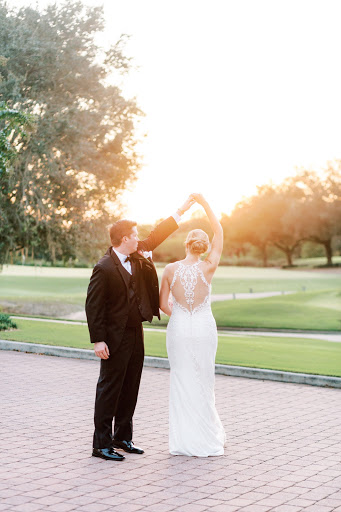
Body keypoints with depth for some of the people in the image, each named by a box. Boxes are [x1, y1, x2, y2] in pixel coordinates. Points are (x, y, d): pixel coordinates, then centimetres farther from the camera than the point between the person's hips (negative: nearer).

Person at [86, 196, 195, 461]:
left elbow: (155, 237, 16)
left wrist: (181, 211, 14)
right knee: (109, 389, -2)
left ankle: (123, 437, 24)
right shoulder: (104, 268, -17)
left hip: (136, 334, 8)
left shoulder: (136, 256, 6)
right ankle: (101, 443, 4)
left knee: (130, 389, 13)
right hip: (116, 338, -8)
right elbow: (93, 305, -16)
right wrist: (98, 340, -19)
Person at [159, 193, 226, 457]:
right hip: (204, 328, -1)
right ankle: (205, 438, 15)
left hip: (178, 327, 1)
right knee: (204, 382, 9)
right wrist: (204, 203, 8)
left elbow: (163, 304, 0)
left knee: (181, 381, 9)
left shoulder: (171, 270, -7)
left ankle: (183, 440, 11)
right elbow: (219, 233, 2)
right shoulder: (208, 267, -10)